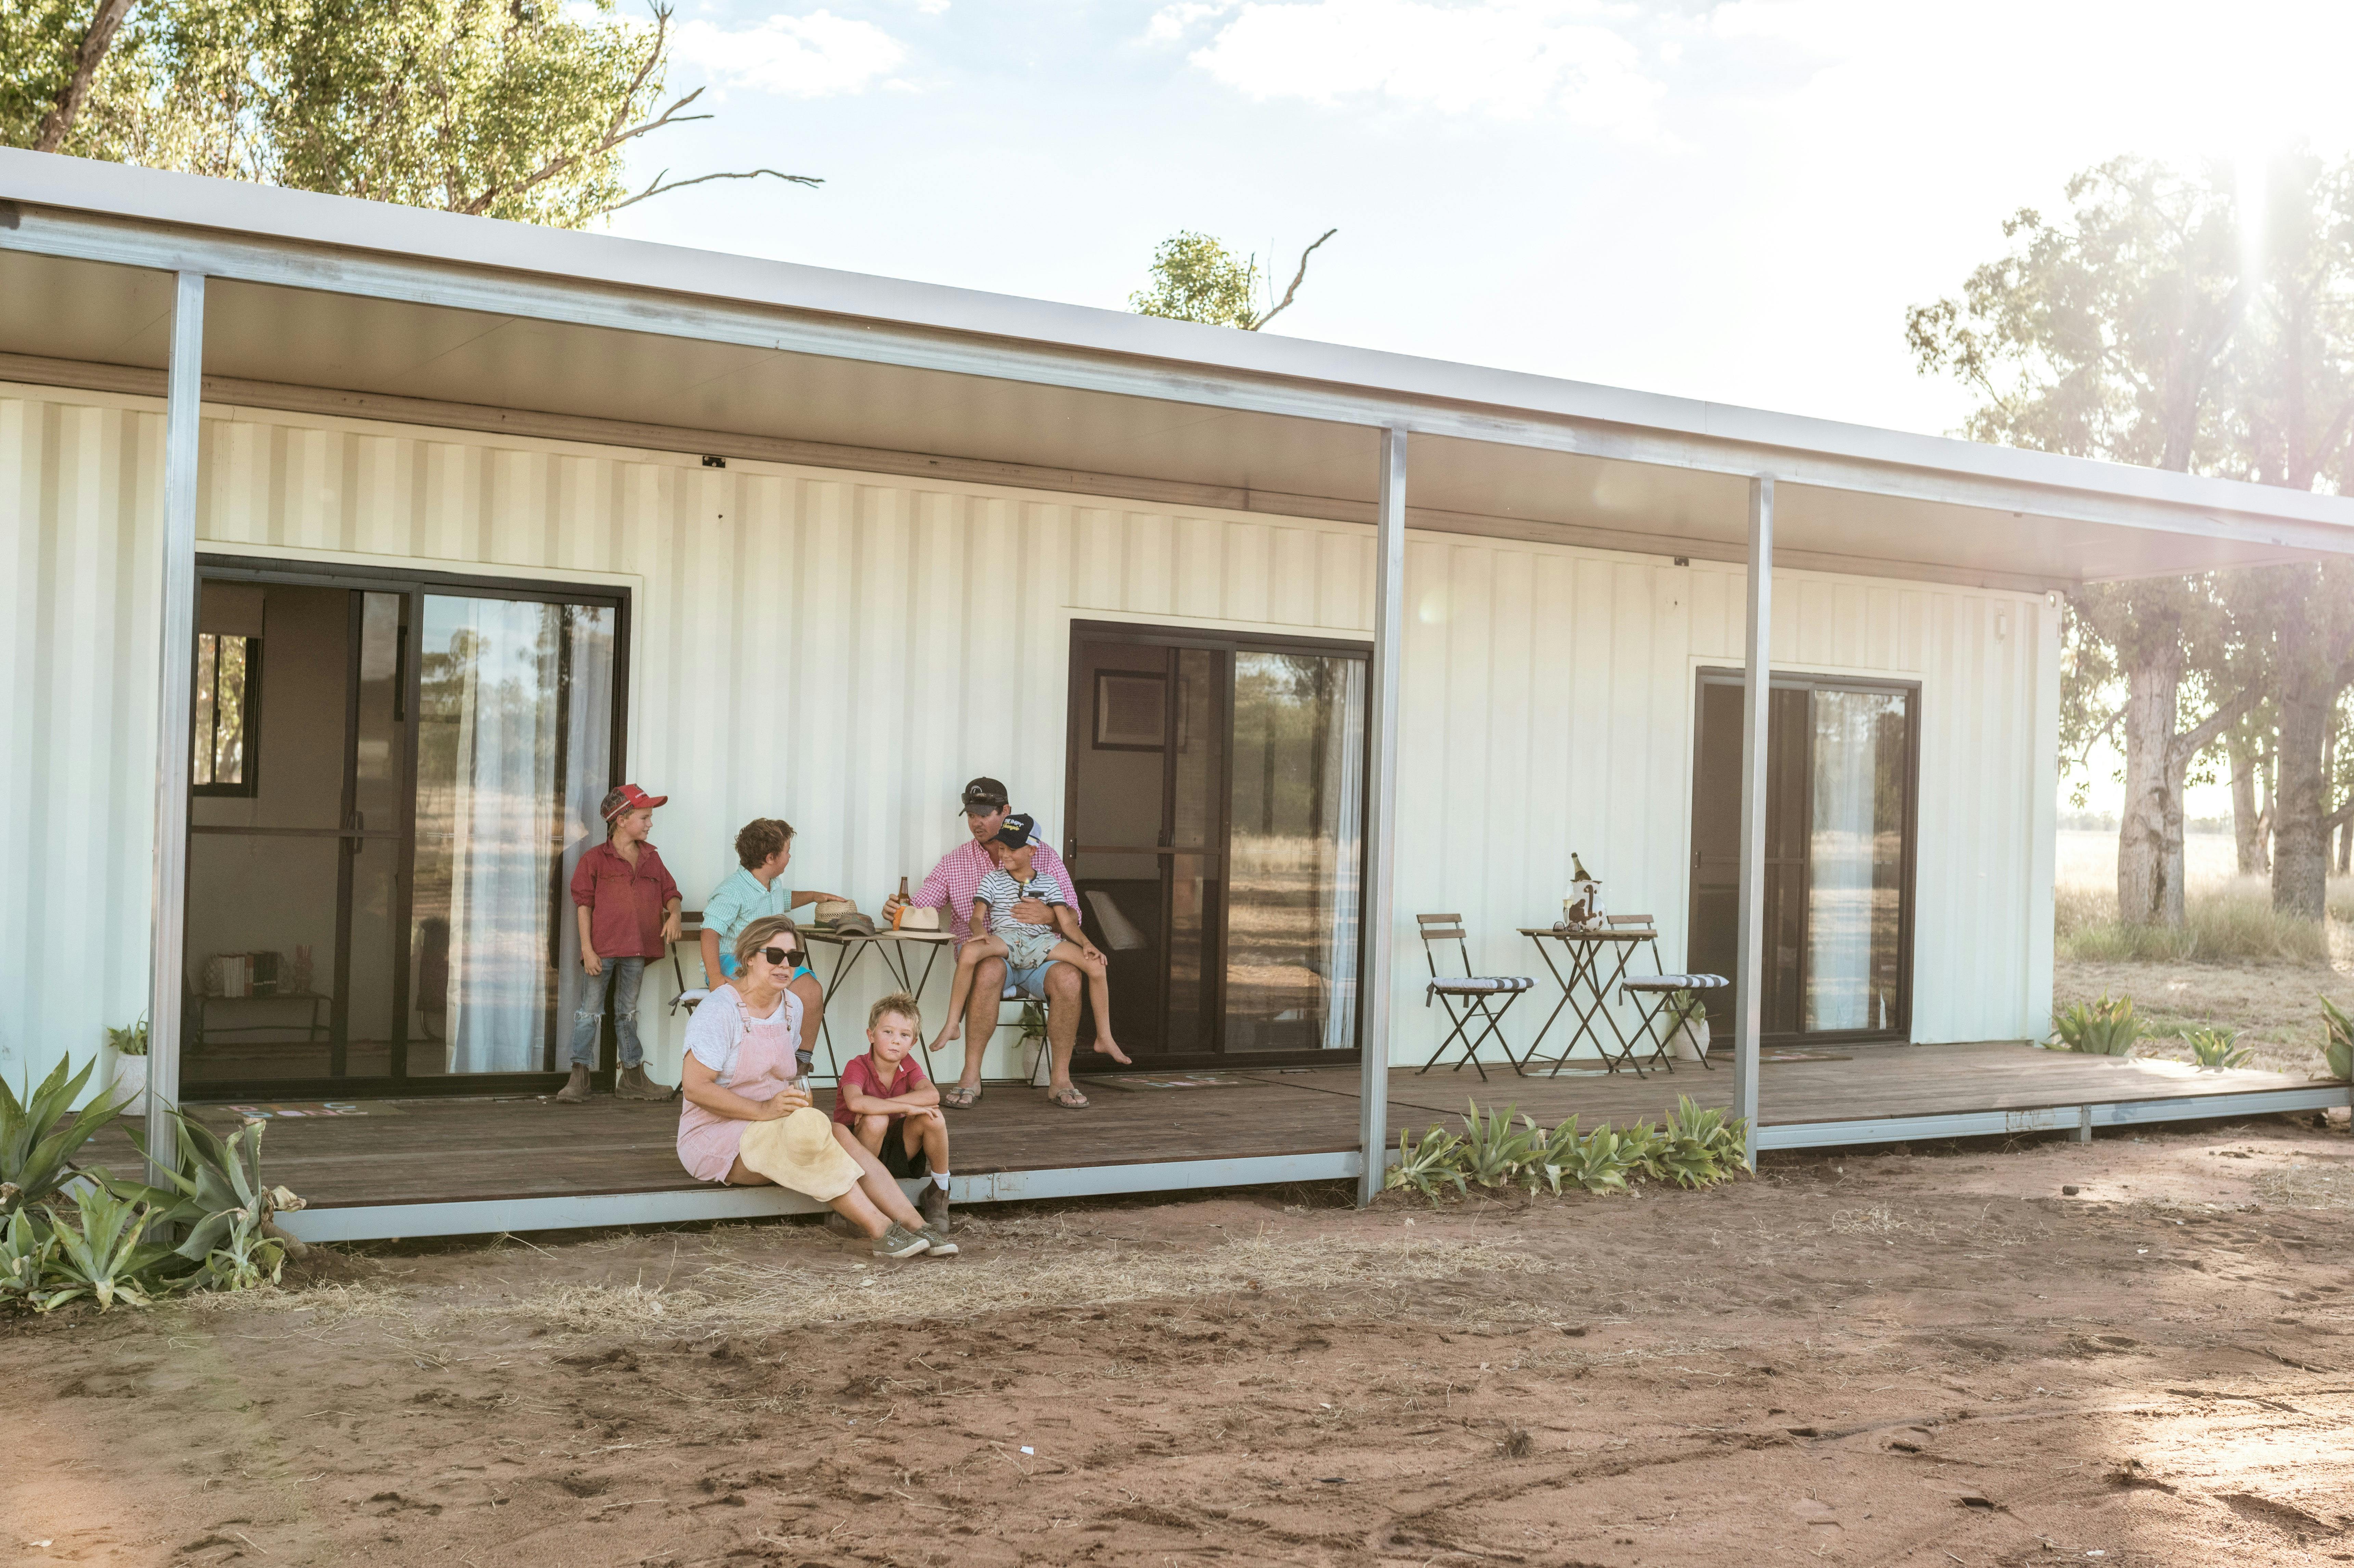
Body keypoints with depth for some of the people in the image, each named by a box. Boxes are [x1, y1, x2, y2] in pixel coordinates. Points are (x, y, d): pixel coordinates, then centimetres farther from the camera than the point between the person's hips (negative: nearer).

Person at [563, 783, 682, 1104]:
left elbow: (670, 892, 17)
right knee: (590, 1011, -2)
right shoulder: (595, 859, -3)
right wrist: (587, 950, -11)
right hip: (602, 949, -5)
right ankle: (579, 1078, 3)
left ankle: (633, 1079, 19)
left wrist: (673, 913, -7)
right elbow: (584, 904, -5)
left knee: (628, 1013, 14)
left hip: (636, 950, 5)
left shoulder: (652, 859, 12)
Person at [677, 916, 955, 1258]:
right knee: (810, 1126, -32)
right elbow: (694, 1087, -21)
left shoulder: (791, 1005, 9)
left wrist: (799, 1094, 3)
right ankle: (881, 1230, -33)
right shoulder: (720, 1010, -15)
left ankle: (915, 1224, -30)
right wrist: (764, 1110, -27)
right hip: (717, 1137, -7)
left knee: (840, 1135, -23)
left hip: (770, 1130, 7)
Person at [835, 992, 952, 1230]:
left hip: (898, 1150, 4)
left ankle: (940, 1190, -4)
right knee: (876, 1121, -36)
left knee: (933, 1117, -22)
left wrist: (878, 1105, -32)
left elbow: (932, 1095, -25)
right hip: (857, 1149, -4)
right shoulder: (857, 1067, -18)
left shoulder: (908, 1066, -3)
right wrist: (907, 1107, -37)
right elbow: (855, 1103, -42)